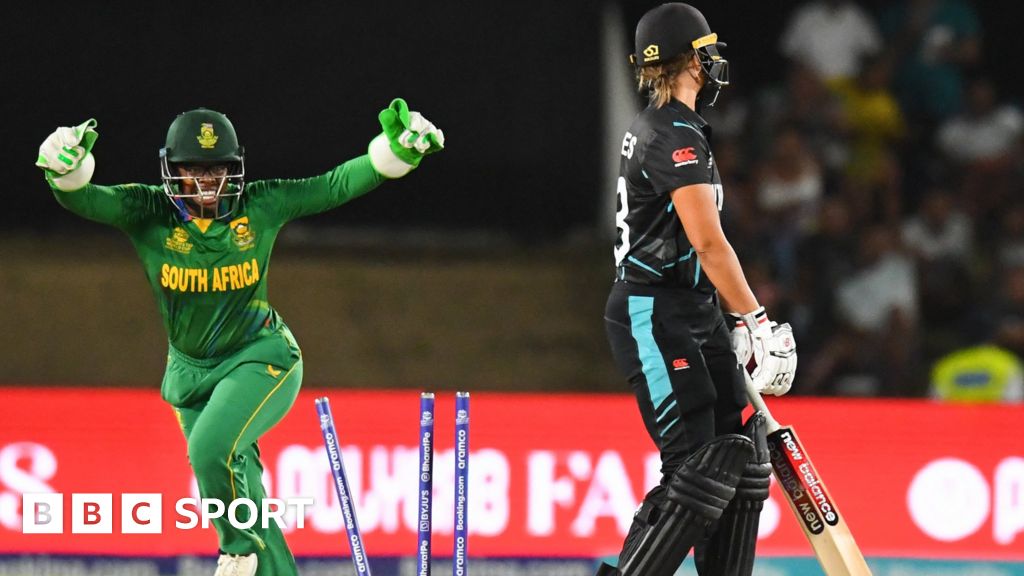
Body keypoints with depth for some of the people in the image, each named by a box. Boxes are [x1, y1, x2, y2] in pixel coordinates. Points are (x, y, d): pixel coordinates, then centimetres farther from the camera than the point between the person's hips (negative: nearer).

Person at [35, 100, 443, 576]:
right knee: (233, 488, 8)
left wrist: (396, 149, -26)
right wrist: (66, 168, -53)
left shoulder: (261, 206, -14)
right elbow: (84, 199, -30)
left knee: (212, 449, -27)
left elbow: (335, 185, -13)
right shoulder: (148, 212, -15)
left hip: (259, 359, -3)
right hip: (189, 372, 3)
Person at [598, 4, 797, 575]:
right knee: (701, 468, -15)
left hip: (694, 314, 10)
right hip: (652, 317, -10)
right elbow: (709, 244, -21)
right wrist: (758, 322, -19)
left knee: (743, 455, 7)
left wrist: (740, 323, 16)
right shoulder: (677, 137, -16)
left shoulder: (653, 130, 15)